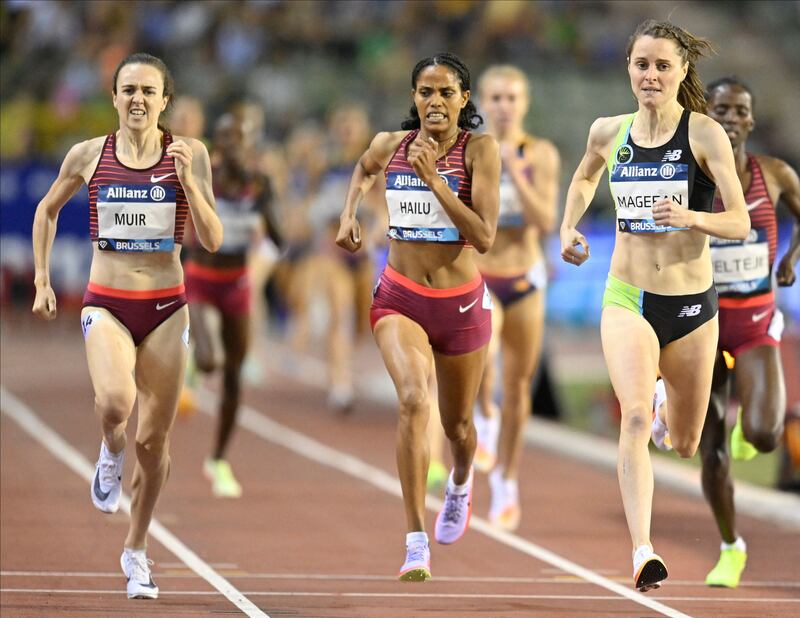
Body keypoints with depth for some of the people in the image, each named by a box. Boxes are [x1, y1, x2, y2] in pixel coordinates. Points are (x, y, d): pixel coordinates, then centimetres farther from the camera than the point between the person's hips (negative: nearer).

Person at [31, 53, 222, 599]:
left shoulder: (189, 154, -2)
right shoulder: (89, 155, 1)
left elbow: (212, 240, -5)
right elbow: (48, 211, 18)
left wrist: (188, 182, -18)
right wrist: (42, 282, 13)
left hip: (166, 308, 1)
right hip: (107, 304, -1)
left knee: (154, 440, 6)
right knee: (114, 402, -30)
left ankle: (136, 550, 26)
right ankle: (111, 451, 7)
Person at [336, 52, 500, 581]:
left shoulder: (479, 149, -10)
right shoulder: (390, 145, -1)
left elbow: (485, 237, -20)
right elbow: (363, 170, 26)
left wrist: (434, 178, -24)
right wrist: (350, 214, 11)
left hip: (461, 302, 0)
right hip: (400, 296, 0)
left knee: (457, 424, 17)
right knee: (413, 399, -26)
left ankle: (460, 485, 57)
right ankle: (416, 543, -27)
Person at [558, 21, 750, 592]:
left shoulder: (705, 135, -8)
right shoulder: (609, 133, 2)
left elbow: (741, 223, -11)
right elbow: (584, 178, 26)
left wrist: (692, 217, -30)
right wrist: (569, 228, 10)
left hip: (692, 306, 0)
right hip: (628, 301, 1)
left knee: (686, 447, 15)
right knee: (636, 416, -25)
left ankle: (673, 402, 54)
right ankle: (643, 552, -33)